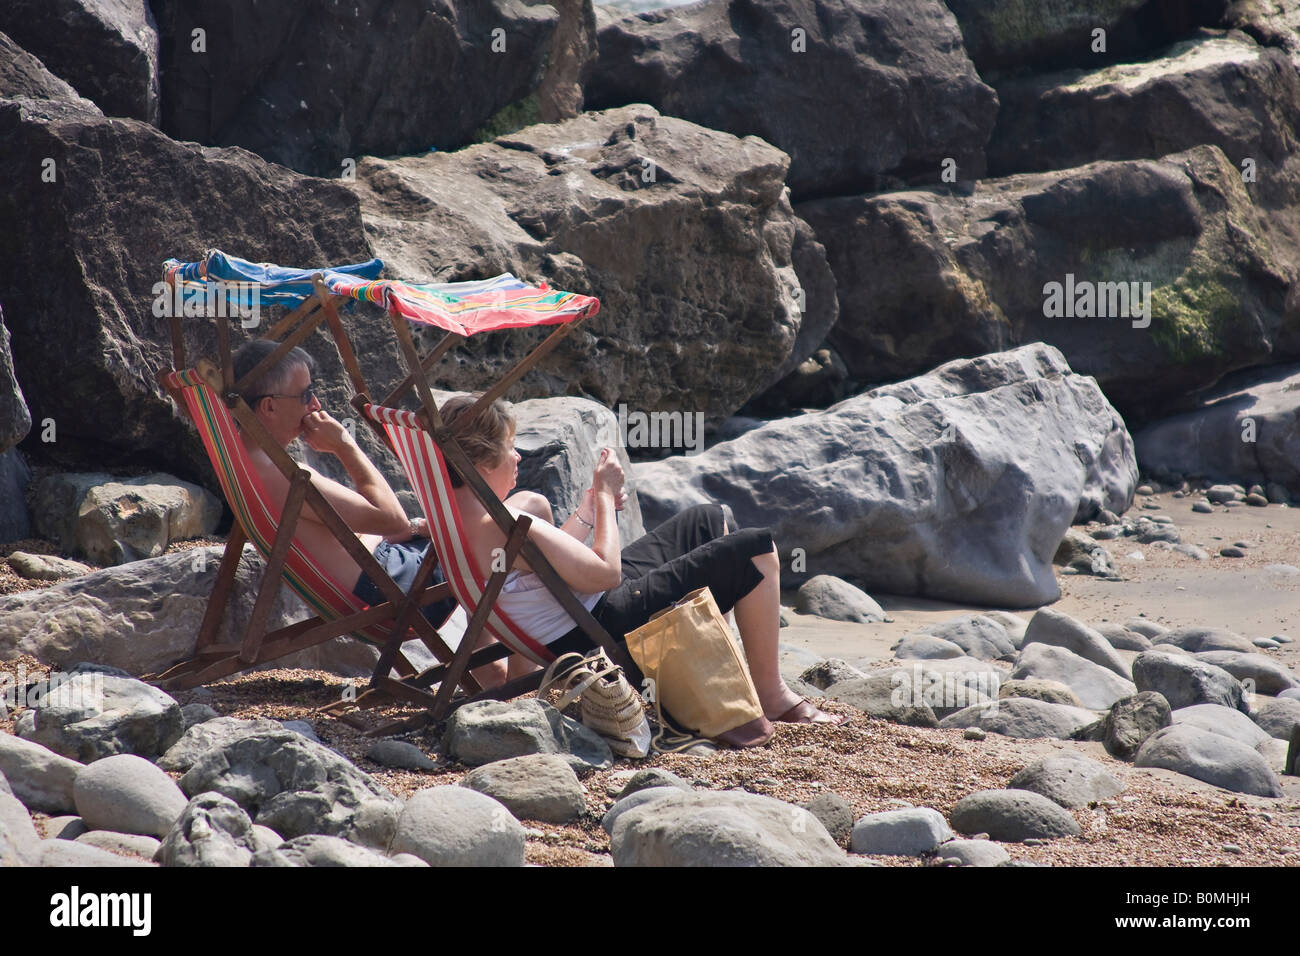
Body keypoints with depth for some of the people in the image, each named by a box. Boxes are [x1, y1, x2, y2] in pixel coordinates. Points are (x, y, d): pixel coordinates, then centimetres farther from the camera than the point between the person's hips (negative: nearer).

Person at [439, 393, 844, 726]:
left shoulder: (452, 517, 0)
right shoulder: (504, 527, -31)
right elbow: (605, 572, -23)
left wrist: (590, 506, 10)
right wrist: (604, 495, -11)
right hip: (606, 631, -11)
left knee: (708, 520, 23)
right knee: (754, 550, -8)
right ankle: (771, 694, 6)